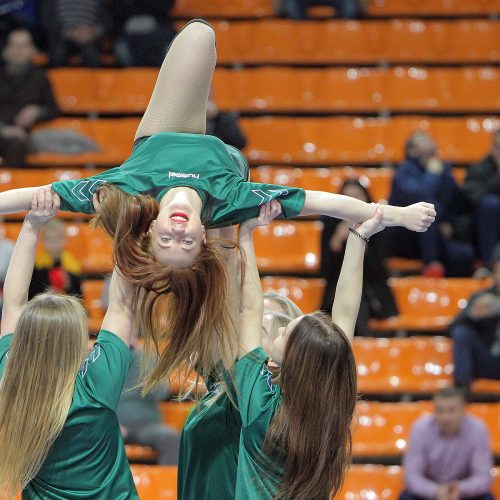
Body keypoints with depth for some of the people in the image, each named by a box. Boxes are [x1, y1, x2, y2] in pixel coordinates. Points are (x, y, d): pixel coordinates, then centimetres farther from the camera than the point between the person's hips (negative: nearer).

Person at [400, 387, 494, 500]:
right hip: (429, 488, 0)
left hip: (463, 488, 0)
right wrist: (436, 491, -43)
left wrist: (460, 489, -42)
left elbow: (483, 477, -21)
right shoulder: (421, 429, -23)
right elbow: (411, 476, -23)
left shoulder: (478, 430, -22)